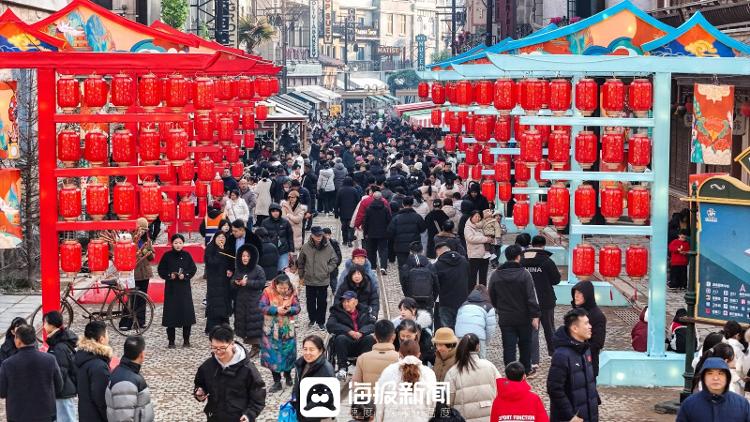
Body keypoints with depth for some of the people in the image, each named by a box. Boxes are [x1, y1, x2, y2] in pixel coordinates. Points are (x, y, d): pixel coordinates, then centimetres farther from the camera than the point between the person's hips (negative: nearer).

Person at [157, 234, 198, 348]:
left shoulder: (187, 255, 3)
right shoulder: (167, 256, 0)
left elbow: (193, 269, 5)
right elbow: (161, 270, 4)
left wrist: (185, 275, -11)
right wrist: (169, 275, -12)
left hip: (184, 288, 1)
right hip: (171, 288, -1)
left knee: (186, 312, -2)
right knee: (171, 312, -3)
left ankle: (186, 340, 9)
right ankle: (171, 341, 5)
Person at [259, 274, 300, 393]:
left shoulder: (292, 294, -3)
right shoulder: (268, 292, -9)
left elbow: (297, 308, -4)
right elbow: (262, 307, -13)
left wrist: (289, 310, -25)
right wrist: (276, 310, -25)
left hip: (287, 329, 2)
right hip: (272, 329, -1)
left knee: (288, 352, 8)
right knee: (273, 354, -1)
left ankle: (288, 375, 35)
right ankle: (277, 382, 9)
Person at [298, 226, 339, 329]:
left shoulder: (328, 247, -8)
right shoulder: (305, 247, -7)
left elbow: (334, 261, 4)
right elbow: (300, 263, 6)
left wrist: (327, 270, -7)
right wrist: (301, 276, 10)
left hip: (323, 281, -1)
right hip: (309, 280, 1)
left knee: (322, 302, 6)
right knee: (311, 301, 13)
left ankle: (321, 321, 18)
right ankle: (312, 319, 30)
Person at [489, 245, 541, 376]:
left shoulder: (496, 275, -2)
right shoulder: (524, 274, -13)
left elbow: (492, 297, 9)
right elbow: (531, 297, -15)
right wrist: (535, 315, -10)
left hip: (505, 319, 1)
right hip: (523, 317, -1)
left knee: (508, 347, 3)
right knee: (525, 344, 18)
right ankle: (526, 369, 31)